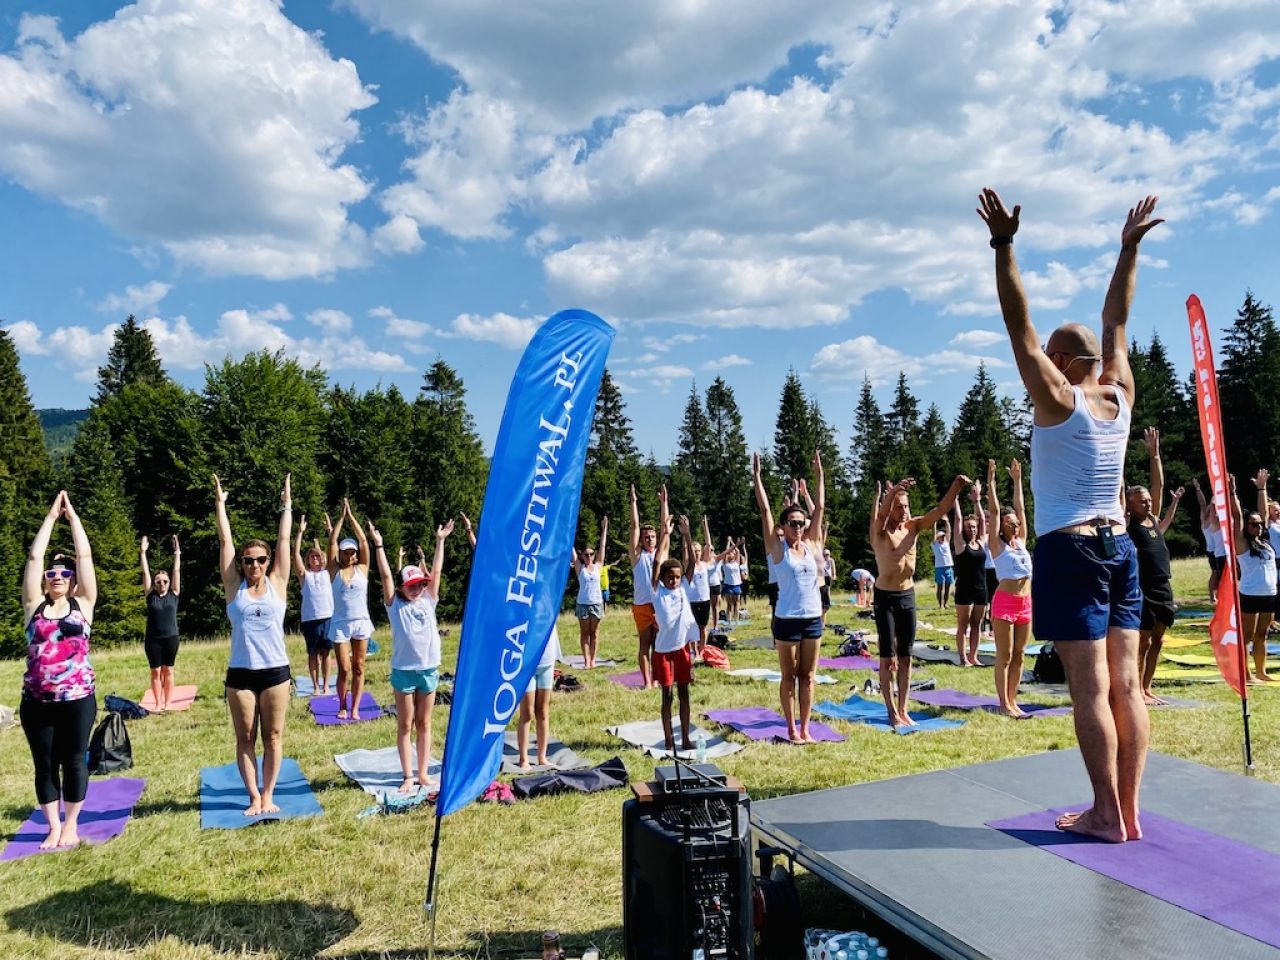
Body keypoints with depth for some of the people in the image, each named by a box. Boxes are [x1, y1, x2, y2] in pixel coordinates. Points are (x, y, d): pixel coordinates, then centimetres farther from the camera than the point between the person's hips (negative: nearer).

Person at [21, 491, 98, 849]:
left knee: (74, 761, 6)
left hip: (78, 699, -2)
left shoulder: (82, 605, 3)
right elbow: (34, 557, 3)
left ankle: (71, 826, 19)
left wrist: (72, 516, 5)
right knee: (45, 765, 9)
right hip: (36, 701, 2)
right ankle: (54, 827, 22)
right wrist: (51, 516, 5)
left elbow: (85, 556, 0)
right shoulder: (34, 606, 6)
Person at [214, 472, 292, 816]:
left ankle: (268, 794, 17)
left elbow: (284, 540, 4)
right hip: (240, 673, 0)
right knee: (245, 738, 6)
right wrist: (220, 504, 4)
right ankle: (254, 796, 16)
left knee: (273, 736, 7)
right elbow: (225, 541, 3)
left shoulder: (277, 584, 2)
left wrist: (287, 505, 8)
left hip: (276, 671, 0)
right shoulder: (234, 588, 2)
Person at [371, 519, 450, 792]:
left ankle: (423, 775, 17)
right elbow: (385, 576, -7)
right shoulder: (395, 605, -1)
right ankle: (407, 777, 12)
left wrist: (440, 541, 6)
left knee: (424, 724, 10)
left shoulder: (428, 601, 6)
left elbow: (436, 571, 6)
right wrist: (378, 545, -12)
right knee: (405, 725, 5)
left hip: (429, 670, 3)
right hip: (404, 671, -3)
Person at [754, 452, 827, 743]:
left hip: (813, 618, 4)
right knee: (789, 677, 6)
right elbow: (765, 511, -9)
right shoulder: (777, 548, -5)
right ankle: (792, 728, 16)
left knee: (807, 677, 10)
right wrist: (757, 476, -10)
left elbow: (820, 508, 8)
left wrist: (819, 474, 8)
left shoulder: (812, 546, 6)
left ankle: (805, 728, 19)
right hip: (787, 620, -4)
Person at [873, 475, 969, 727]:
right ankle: (892, 712, 7)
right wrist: (891, 491, -55)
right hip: (885, 597, -5)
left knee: (905, 657, 9)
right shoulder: (879, 531, -13)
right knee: (888, 657, -1)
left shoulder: (913, 526, 1)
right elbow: (880, 514, -35)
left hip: (908, 596, 5)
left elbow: (940, 511, -9)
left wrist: (956, 488, -27)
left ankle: (903, 709, 17)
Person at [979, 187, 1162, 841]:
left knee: (1091, 690, -4)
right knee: (1125, 685, 6)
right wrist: (1130, 248, 27)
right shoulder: (1120, 395, 7)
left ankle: (1108, 816, 1)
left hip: (1069, 551, -7)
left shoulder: (1058, 400, -8)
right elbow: (1116, 324, 19)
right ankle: (1128, 810, 13)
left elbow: (1019, 327, -11)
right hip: (1119, 547, 7)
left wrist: (1004, 245, -11)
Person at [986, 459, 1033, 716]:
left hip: (1025, 602, 6)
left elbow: (1021, 507, 14)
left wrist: (1017, 480, 17)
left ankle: (1013, 700, 16)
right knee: (1004, 656, -3)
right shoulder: (997, 545, -2)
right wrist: (991, 482, -8)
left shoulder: (1022, 541, 13)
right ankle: (1004, 703, 1)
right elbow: (993, 511, -7)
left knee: (1018, 655, 9)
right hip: (1004, 601, -6)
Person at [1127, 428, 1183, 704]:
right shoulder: (1126, 523, -6)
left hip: (1163, 589, 7)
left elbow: (1158, 484, 13)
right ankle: (1137, 691, 6)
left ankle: (1147, 688, 18)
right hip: (1142, 590, -7)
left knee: (1157, 641, 10)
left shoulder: (1153, 519, 12)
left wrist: (1155, 453, 9)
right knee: (1143, 641, -2)